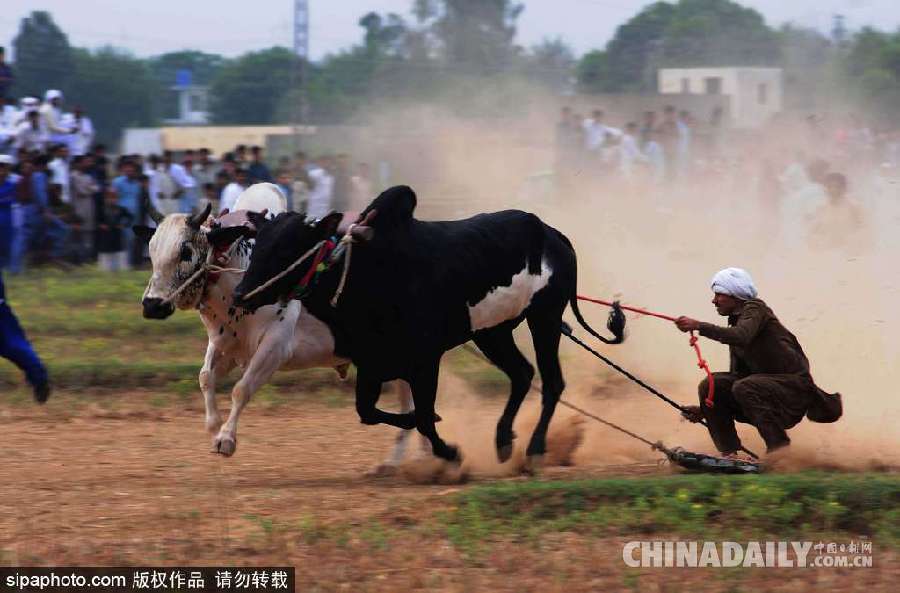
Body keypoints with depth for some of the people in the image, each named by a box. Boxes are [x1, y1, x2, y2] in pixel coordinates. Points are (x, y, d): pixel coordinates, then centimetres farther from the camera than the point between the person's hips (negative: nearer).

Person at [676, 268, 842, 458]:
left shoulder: (755, 308, -6)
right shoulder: (735, 324, 18)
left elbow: (741, 337, -29)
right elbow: (737, 375, 18)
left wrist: (699, 326, -30)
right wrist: (706, 409, 10)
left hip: (795, 385, -8)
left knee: (744, 388, -32)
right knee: (710, 385, -5)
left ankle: (780, 448, -27)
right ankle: (729, 453, -6)